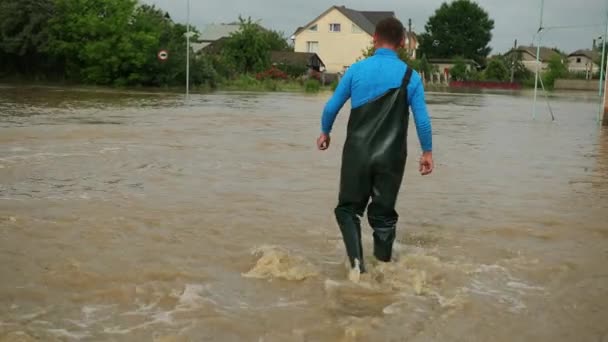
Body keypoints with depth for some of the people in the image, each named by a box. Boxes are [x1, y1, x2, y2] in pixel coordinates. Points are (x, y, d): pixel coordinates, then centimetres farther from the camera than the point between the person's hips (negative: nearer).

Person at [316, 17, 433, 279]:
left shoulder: (356, 70, 0)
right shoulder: (410, 76, -1)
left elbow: (332, 107, 5)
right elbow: (422, 119, 0)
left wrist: (325, 133, 23)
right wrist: (427, 152, 12)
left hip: (357, 153, 0)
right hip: (390, 156, 1)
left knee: (348, 208, 12)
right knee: (383, 214, 13)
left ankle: (356, 261, -5)